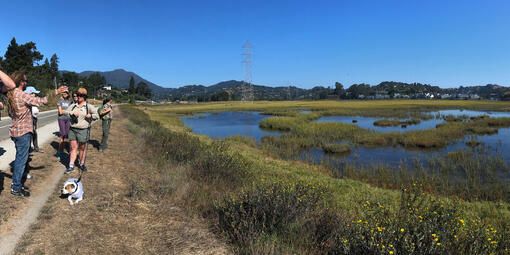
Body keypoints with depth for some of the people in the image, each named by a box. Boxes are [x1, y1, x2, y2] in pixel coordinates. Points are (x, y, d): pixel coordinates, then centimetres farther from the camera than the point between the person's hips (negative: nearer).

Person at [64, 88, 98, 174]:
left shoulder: (89, 106, 0)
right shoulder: (73, 105, 11)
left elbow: (97, 115, 2)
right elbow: (65, 112, 7)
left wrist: (90, 116, -16)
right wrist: (72, 113, -10)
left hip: (83, 130, -3)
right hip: (72, 130, 3)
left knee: (82, 149, 7)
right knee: (73, 148, 4)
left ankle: (82, 164, 25)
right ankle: (71, 166, 8)